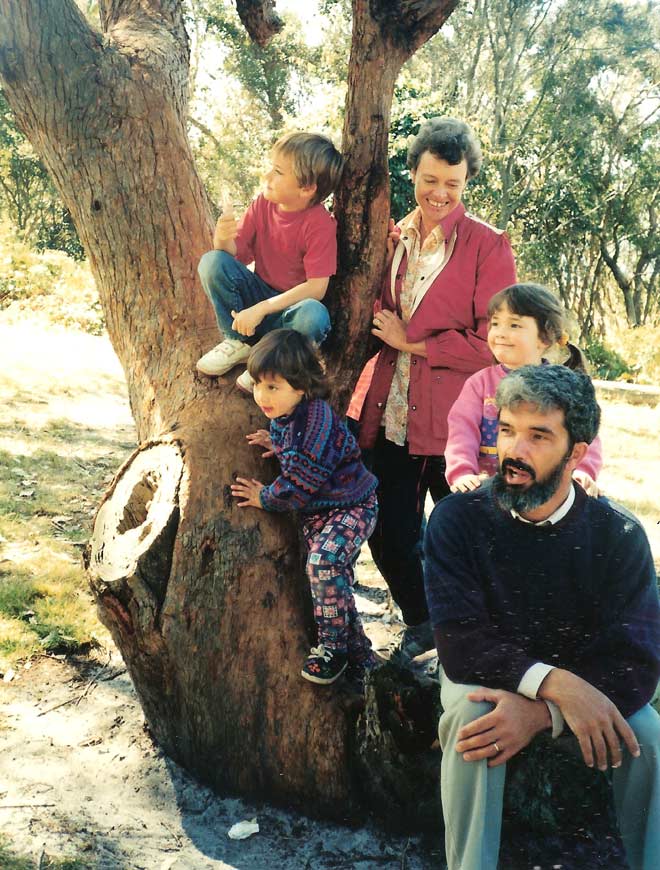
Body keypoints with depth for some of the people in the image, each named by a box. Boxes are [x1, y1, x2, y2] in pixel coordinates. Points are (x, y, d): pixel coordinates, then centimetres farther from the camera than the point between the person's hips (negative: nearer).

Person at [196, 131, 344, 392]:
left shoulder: (319, 224, -20)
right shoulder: (263, 203, -5)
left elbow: (316, 287, -26)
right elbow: (236, 254, -3)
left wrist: (260, 309, -30)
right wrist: (223, 239, -29)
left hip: (291, 305, -4)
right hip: (259, 291, 5)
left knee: (315, 316, -39)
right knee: (213, 261, -18)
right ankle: (238, 341, -4)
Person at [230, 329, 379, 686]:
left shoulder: (316, 417, -27)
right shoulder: (283, 416, 0)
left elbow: (302, 479, -27)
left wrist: (267, 498, -14)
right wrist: (277, 446, 2)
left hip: (350, 506, -9)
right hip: (315, 510, 9)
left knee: (324, 562, -28)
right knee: (335, 582, 10)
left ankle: (332, 646, -11)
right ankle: (360, 658, 23)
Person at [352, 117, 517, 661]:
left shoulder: (487, 245, -6)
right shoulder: (393, 239, 10)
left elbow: (495, 344, -13)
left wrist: (411, 342, -11)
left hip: (455, 422, -5)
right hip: (391, 415, 5)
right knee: (390, 539, 11)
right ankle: (420, 626, 38)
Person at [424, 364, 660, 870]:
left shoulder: (619, 535, -15)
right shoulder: (458, 518, -17)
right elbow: (461, 642, -22)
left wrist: (541, 713, -35)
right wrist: (555, 683, -38)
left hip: (582, 685, 1)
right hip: (486, 676, 0)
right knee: (471, 716, -32)